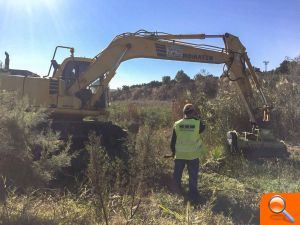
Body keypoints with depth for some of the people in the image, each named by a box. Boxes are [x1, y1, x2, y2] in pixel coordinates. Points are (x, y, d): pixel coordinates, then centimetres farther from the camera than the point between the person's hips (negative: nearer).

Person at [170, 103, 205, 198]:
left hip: (179, 154, 2)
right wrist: (195, 118, 5)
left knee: (177, 173, 20)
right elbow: (203, 127, 10)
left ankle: (176, 190, 33)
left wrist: (173, 151, 15)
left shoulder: (177, 124, -6)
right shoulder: (198, 123, -14)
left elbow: (173, 140, 1)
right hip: (193, 155, -2)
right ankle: (193, 192, 22)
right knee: (193, 175, 14)